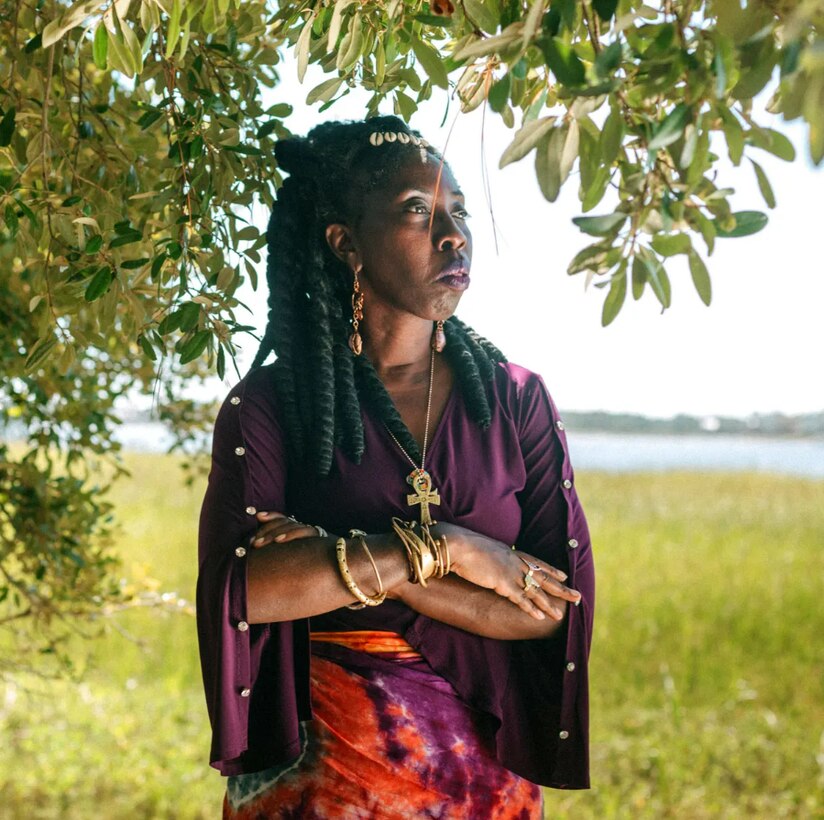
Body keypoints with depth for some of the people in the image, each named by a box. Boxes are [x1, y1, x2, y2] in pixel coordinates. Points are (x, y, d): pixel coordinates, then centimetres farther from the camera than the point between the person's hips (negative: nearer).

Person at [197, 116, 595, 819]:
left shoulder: (516, 397, -2)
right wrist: (435, 547, -21)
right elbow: (239, 587, -20)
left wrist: (333, 565, -17)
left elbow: (558, 605, -11)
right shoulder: (271, 403, -7)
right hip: (319, 763, -2)